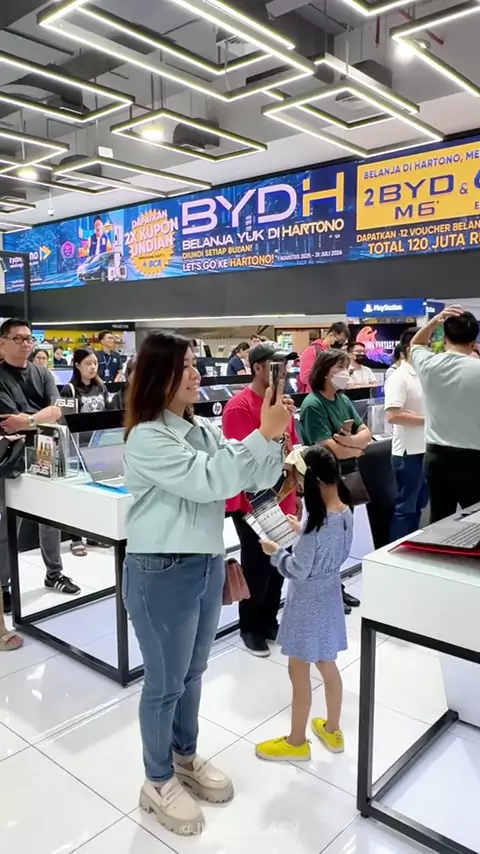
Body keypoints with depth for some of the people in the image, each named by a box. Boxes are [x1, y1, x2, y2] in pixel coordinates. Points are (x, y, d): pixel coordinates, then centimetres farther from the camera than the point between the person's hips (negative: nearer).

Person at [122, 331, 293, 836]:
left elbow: (253, 477, 3)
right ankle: (158, 782, 32)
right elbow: (207, 480, -28)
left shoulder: (205, 430, 5)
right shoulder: (147, 438, -19)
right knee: (165, 682, 10)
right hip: (162, 573, -7)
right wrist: (262, 434, -28)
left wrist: (274, 438, -14)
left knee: (192, 673, 23)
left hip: (208, 564, 7)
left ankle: (186, 759, 44)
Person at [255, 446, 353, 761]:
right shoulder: (346, 513, -4)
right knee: (328, 666, 22)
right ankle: (332, 730, 40)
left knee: (299, 672, 9)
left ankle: (296, 742, 27)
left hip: (308, 602, -8)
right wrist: (303, 532, 8)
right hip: (329, 595, 8)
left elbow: (298, 571, -22)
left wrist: (275, 551, -8)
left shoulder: (318, 523, -29)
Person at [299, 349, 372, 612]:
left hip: (345, 479, 8)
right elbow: (331, 450, -25)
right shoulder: (313, 405, -18)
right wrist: (357, 448, -7)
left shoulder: (343, 400, 7)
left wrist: (350, 440, -18)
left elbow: (366, 433, 3)